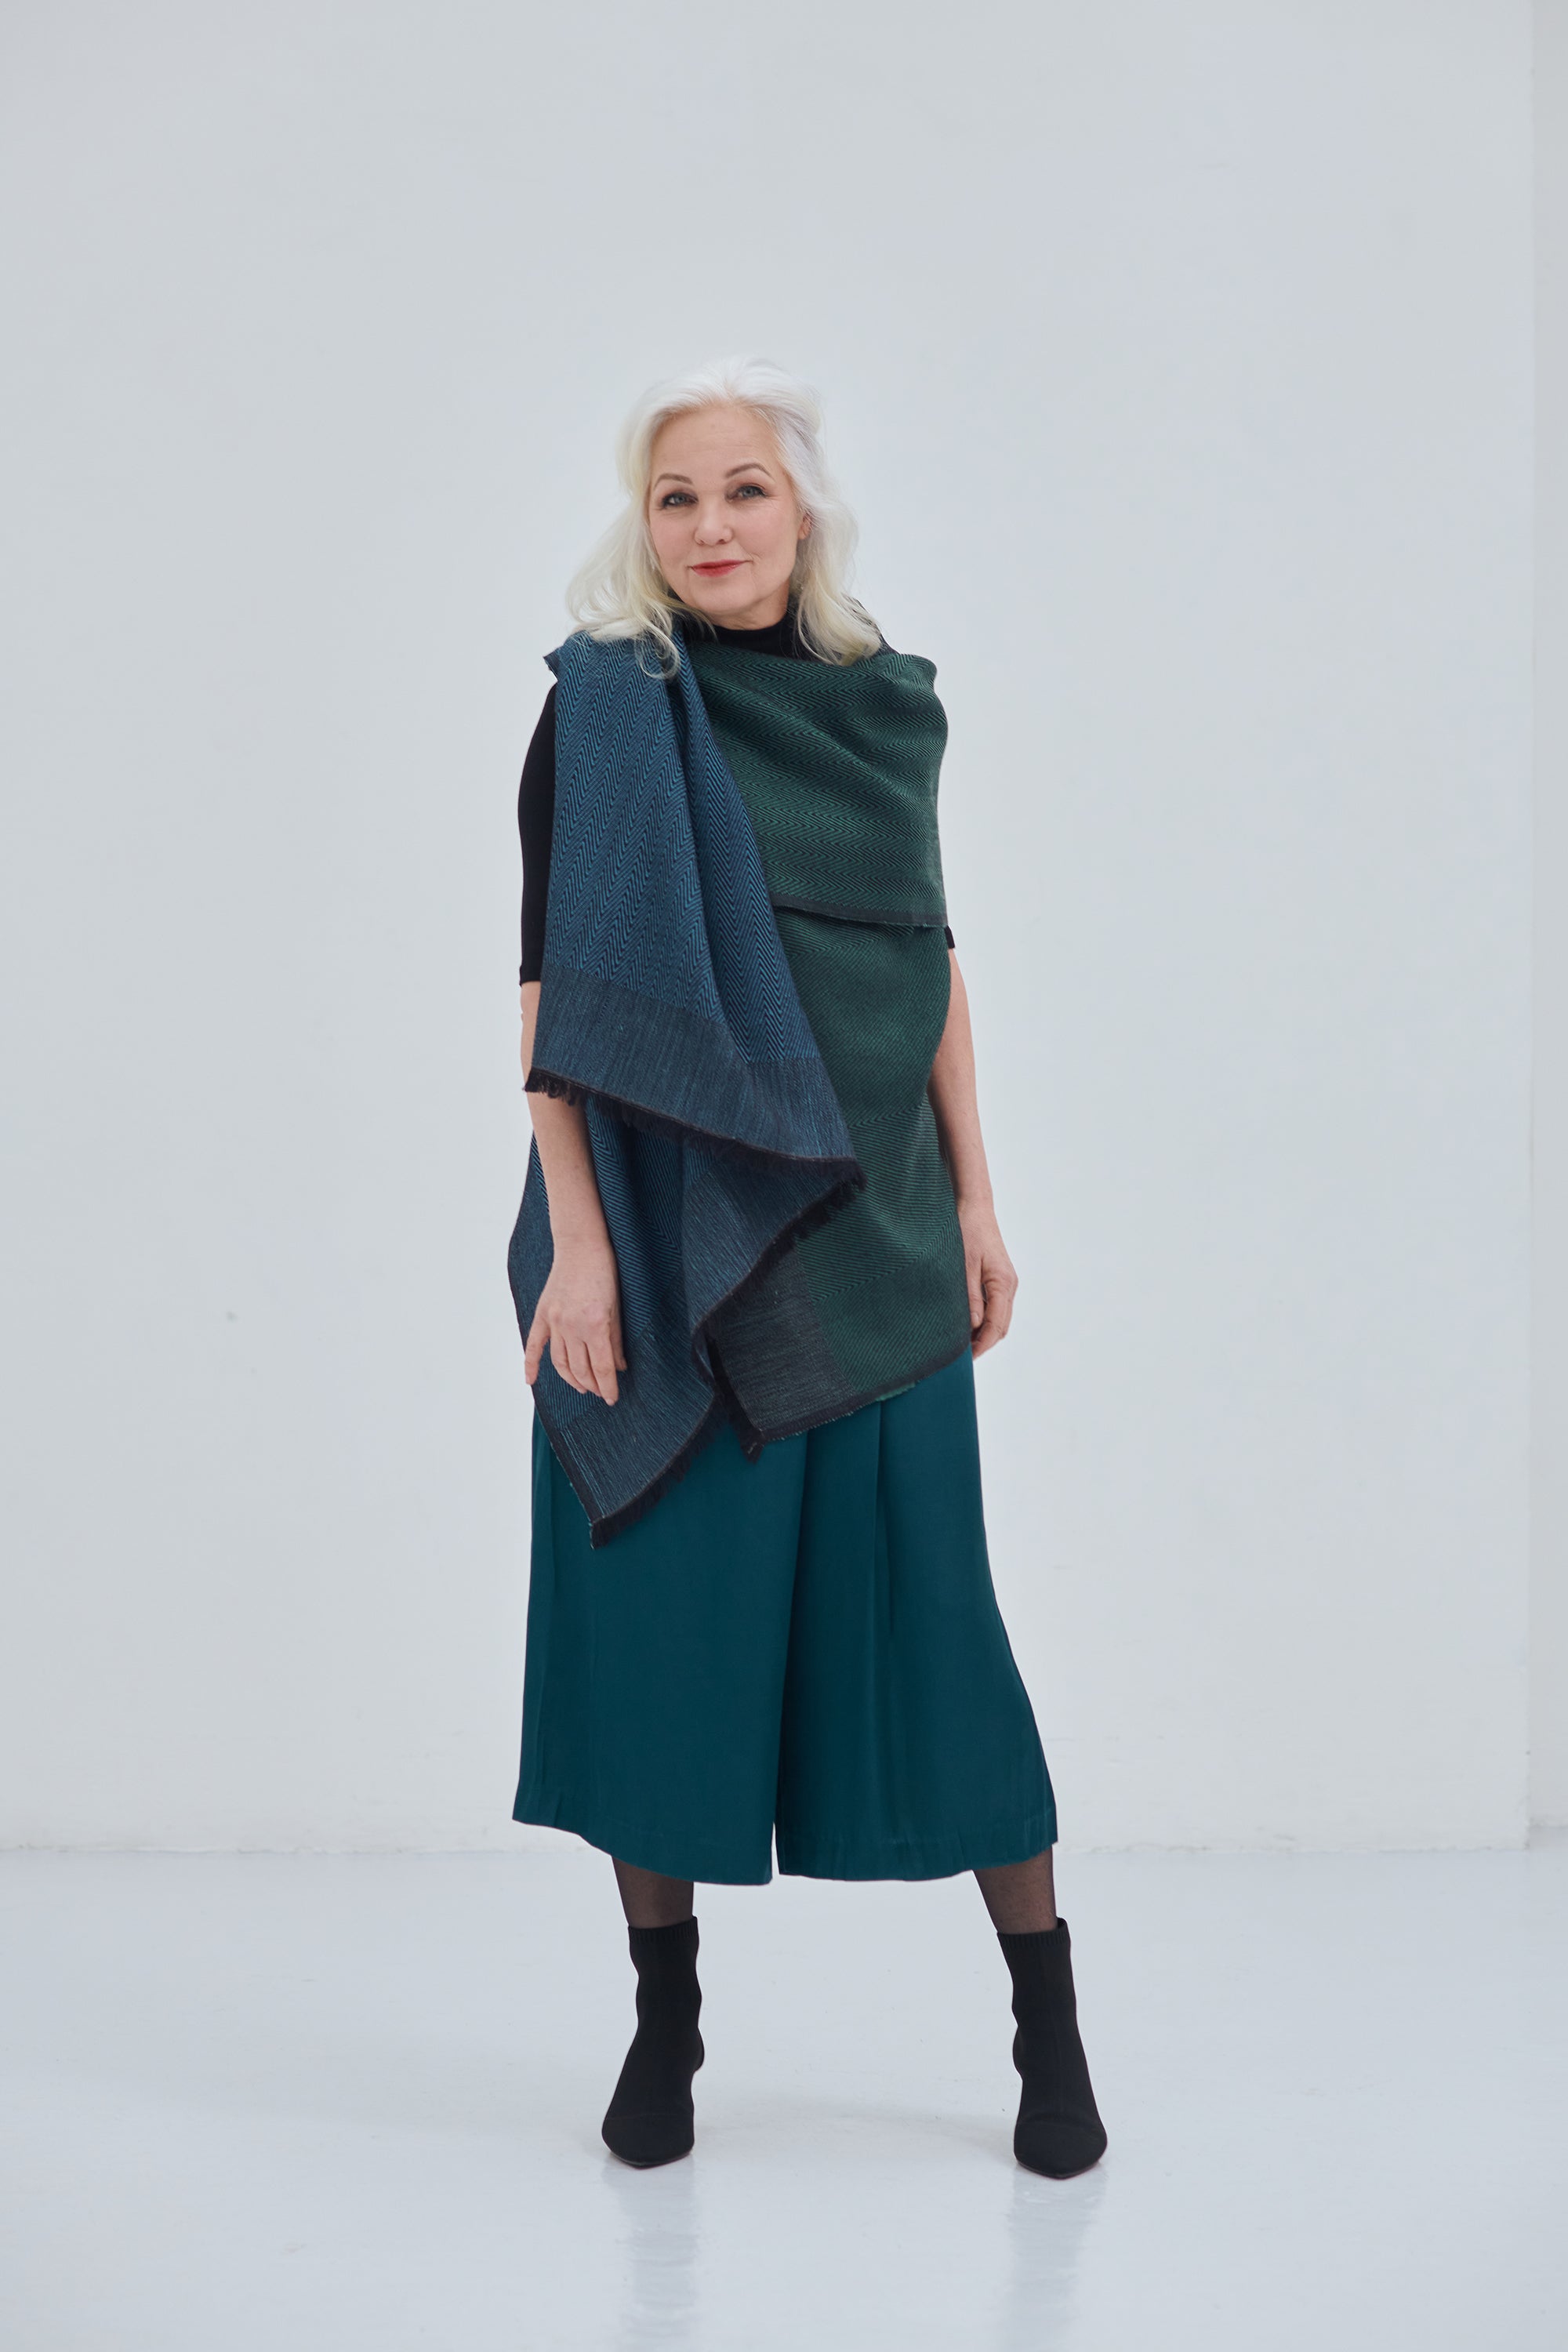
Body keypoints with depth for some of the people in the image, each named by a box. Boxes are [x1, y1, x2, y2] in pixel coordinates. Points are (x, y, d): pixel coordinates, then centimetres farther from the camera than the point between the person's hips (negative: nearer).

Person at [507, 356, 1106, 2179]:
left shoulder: (887, 704, 9)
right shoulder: (602, 710, -3)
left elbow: (932, 957, 14)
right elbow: (556, 985, -7)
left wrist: (975, 1198, 9)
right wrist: (575, 1238, -15)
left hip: (867, 1224, 3)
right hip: (668, 1219, -2)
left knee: (925, 1596, 3)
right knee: (665, 1599, 2)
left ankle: (1049, 2016, 14)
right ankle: (665, 2017, 18)